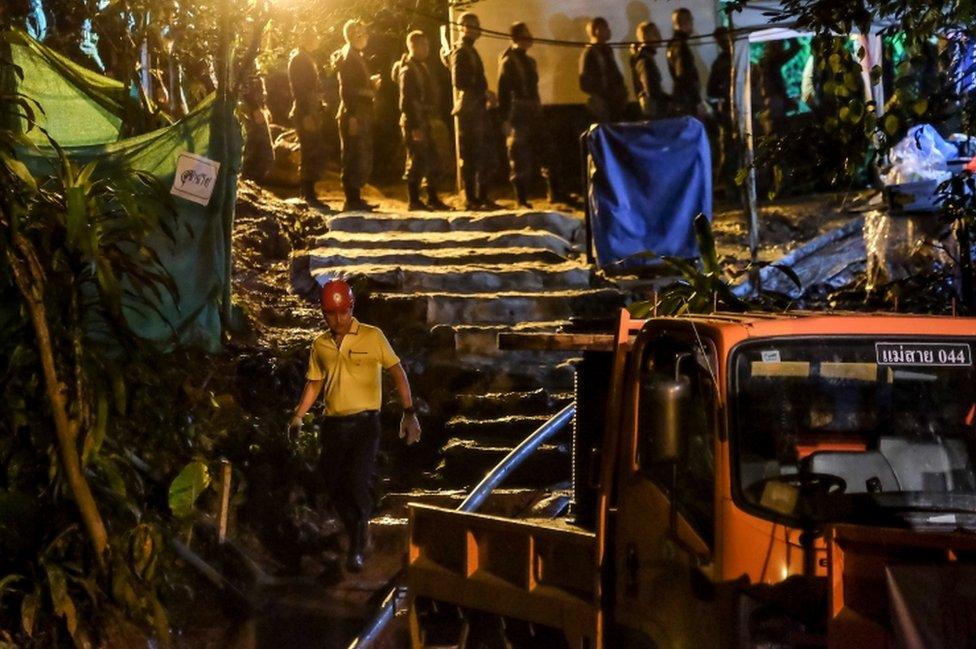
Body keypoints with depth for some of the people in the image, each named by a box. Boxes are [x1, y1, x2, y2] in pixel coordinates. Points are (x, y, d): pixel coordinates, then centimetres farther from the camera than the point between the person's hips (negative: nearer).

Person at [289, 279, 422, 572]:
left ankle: (357, 549, -12)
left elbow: (397, 372, 0)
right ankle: (356, 537, 26)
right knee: (336, 487, 6)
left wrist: (409, 413, -5)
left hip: (364, 423, -4)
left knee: (358, 482, -16)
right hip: (333, 425, 5)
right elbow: (314, 383, 19)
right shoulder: (320, 345, 9)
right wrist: (298, 416, 7)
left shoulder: (372, 337, -3)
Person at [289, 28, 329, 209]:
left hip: (311, 113, 10)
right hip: (305, 114, -10)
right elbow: (298, 89, -17)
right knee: (311, 155, -10)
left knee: (316, 155, 10)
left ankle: (308, 193, 14)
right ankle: (309, 195, -9)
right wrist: (306, 115, -23)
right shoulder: (298, 59, -9)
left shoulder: (307, 59, 21)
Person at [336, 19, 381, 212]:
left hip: (363, 115, 10)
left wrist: (373, 83, 7)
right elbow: (345, 89, -18)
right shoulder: (347, 57, -10)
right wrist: (351, 116, -23)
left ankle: (355, 199, 18)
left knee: (364, 160, 12)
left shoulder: (358, 57, 20)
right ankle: (352, 200, -6)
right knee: (354, 158, -8)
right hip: (354, 116, -10)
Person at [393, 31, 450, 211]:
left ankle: (433, 199, 17)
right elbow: (406, 101, -19)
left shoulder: (421, 67, 17)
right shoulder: (408, 70, -12)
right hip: (414, 122, -10)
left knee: (431, 160, 11)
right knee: (417, 161, -7)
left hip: (424, 121, 10)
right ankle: (414, 201, -2)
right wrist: (414, 127, -22)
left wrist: (427, 122, 17)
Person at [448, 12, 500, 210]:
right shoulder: (460, 52, -9)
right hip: (468, 110, -9)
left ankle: (482, 197, 15)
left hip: (478, 109, 9)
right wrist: (484, 92, -17)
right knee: (470, 157, -7)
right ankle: (471, 199, -5)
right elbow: (459, 82, -20)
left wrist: (486, 95, 9)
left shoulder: (471, 51, 20)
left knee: (481, 156, 11)